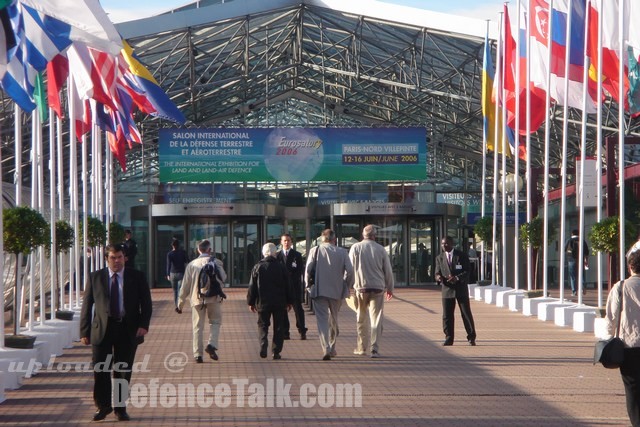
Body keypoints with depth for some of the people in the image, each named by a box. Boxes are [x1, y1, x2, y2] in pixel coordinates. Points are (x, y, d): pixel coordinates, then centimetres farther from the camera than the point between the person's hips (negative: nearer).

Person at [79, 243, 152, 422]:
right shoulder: (95, 277, 6)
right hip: (102, 329, 0)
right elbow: (87, 305, 6)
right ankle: (103, 406, 12)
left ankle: (120, 408, 16)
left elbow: (146, 303, 4)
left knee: (123, 372, 5)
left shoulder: (137, 277, 5)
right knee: (100, 370, -4)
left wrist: (143, 325, -11)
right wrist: (84, 331, 0)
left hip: (128, 329, 0)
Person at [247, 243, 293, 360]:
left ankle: (263, 345, -12)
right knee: (278, 327, 7)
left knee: (263, 325, 10)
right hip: (279, 302, 0)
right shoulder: (281, 267, -2)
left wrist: (251, 302, 9)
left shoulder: (257, 267, -2)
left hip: (263, 302, 0)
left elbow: (252, 286, 1)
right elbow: (287, 285, 3)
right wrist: (289, 301, 12)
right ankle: (276, 352, 4)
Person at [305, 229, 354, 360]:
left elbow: (308, 269, -5)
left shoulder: (315, 250, 0)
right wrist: (346, 286, 7)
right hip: (337, 291, 2)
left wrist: (309, 285, 8)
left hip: (319, 290, -2)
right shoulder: (342, 252, 1)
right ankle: (332, 348, 27)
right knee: (333, 320, 17)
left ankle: (326, 348, -20)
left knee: (322, 320, -4)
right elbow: (349, 270, -6)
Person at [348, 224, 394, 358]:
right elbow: (388, 270, 7)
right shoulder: (380, 249, 1)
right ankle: (374, 349, -8)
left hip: (361, 288, 1)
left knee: (361, 319, 13)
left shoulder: (355, 248, 1)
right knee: (376, 319, 0)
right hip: (378, 287, -1)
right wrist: (390, 288, 18)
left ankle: (362, 347, 20)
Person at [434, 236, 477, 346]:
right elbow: (437, 273, 6)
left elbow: (467, 272, -6)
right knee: (447, 315, 0)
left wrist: (457, 278, -24)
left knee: (466, 314, 2)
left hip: (461, 289, -2)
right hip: (447, 289, 2)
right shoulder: (439, 258, 9)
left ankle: (471, 338, 11)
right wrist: (438, 277, -19)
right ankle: (449, 338, 8)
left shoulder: (462, 256, 0)